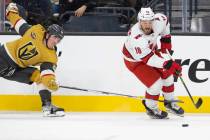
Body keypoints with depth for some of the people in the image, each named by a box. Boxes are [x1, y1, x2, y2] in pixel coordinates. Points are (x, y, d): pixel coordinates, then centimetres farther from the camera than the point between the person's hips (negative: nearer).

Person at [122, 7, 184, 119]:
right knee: (156, 82, -14)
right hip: (135, 61, -7)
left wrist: (166, 40, 2)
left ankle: (170, 102, 29)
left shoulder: (158, 21, -26)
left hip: (151, 51, 7)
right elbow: (148, 58, -41)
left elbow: (164, 20, 1)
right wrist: (167, 64, -47)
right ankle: (151, 108, 10)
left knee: (167, 74, 7)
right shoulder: (136, 37, -43)